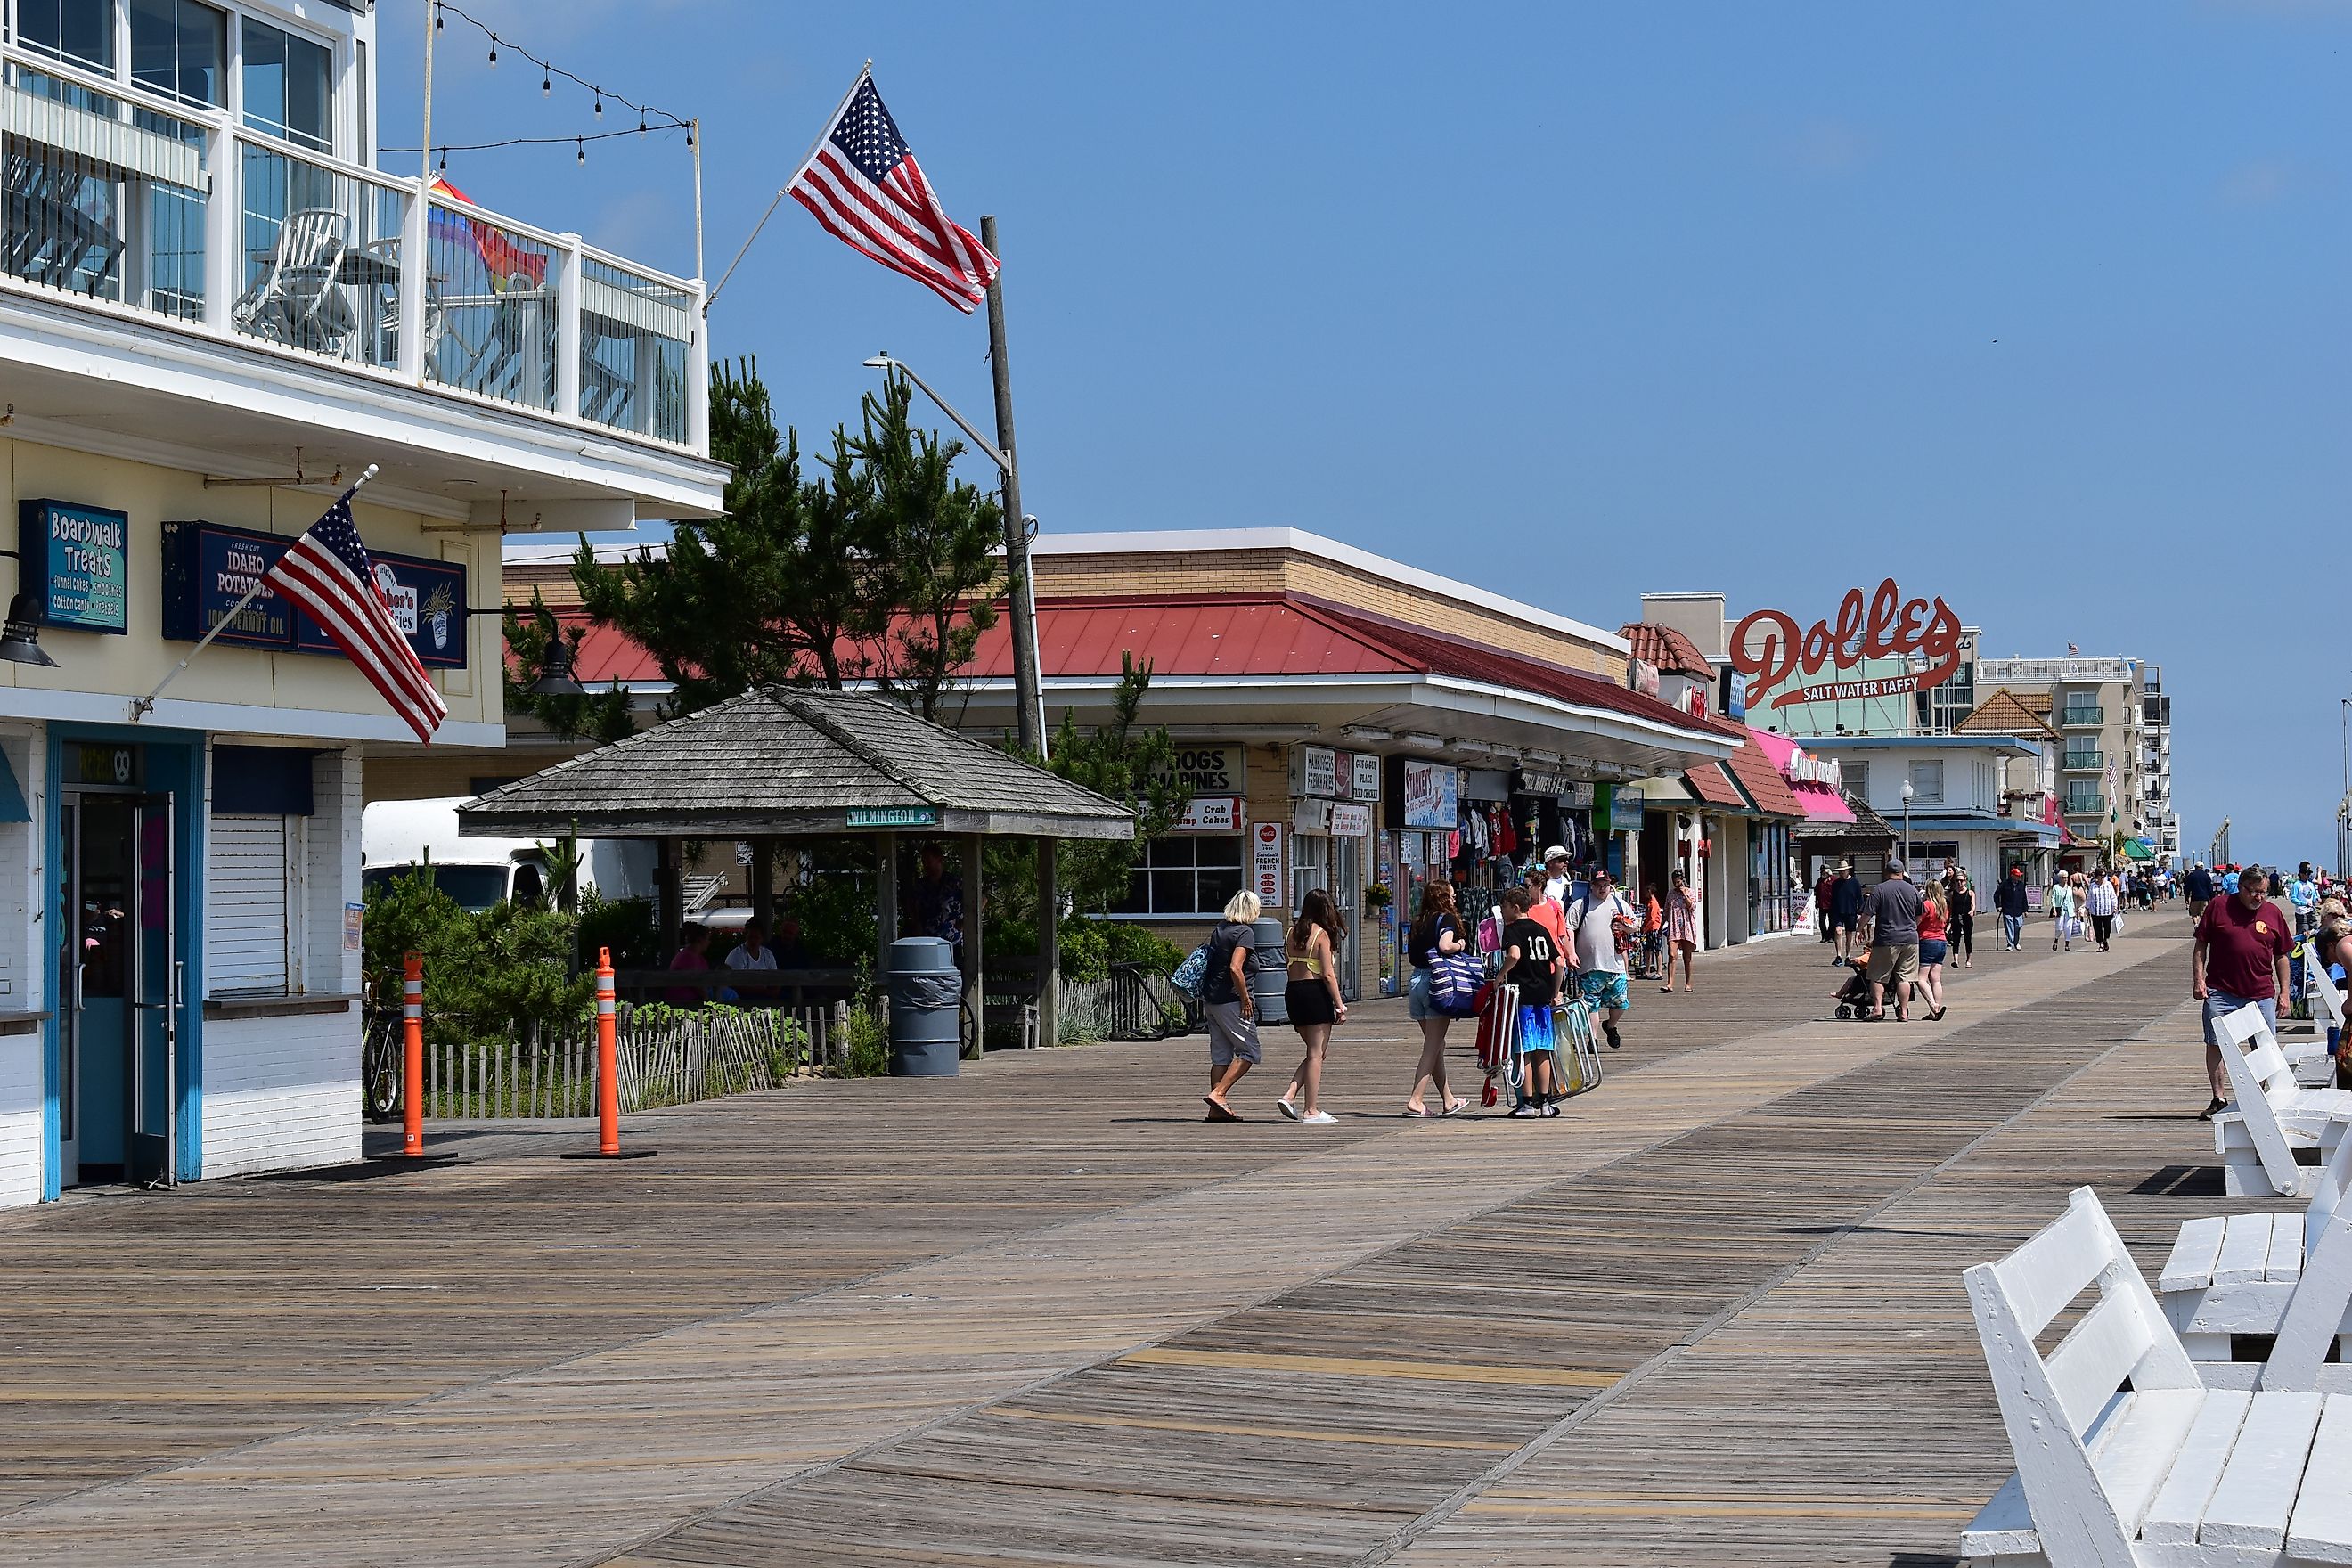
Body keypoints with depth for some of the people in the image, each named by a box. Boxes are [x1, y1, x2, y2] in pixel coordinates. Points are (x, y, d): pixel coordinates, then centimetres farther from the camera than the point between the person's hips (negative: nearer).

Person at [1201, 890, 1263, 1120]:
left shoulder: (1219, 929, 12)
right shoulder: (1244, 932, -12)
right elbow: (1235, 969, -22)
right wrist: (1245, 1000, -14)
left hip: (1210, 998, 8)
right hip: (1230, 1001, -8)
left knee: (1220, 1055, 11)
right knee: (1248, 1052, -1)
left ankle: (1217, 1109, 11)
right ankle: (1218, 1093, -11)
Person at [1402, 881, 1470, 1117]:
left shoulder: (1419, 922, 13)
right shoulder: (1447, 919, -6)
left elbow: (1410, 953, 10)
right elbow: (1445, 945, -22)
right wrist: (1460, 945, -4)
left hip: (1416, 980, 7)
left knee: (1435, 1045, 15)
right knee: (1433, 1046, -3)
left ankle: (1448, 1100, 23)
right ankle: (1415, 1100, -11)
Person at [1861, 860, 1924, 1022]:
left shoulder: (1879, 890, -6)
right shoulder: (1913, 890, 7)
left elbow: (1868, 914, -9)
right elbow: (1919, 916, 16)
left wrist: (1861, 929, 5)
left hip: (1886, 940, -3)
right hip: (1910, 939, 3)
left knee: (1878, 977, 4)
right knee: (1904, 977, 6)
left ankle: (1878, 1008, -7)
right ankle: (1903, 1013, 5)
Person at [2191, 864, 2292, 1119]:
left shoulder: (2273, 913, 8)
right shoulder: (2218, 907, 1)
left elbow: (2281, 956, 13)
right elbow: (2200, 945, 5)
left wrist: (2284, 992, 9)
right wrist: (2198, 979, -4)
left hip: (2262, 994, 2)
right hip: (2221, 992, -1)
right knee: (2215, 1045, 0)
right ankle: (2219, 1099, 10)